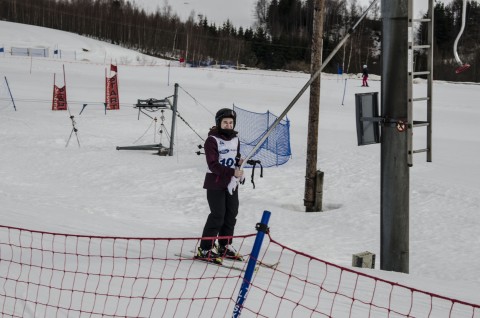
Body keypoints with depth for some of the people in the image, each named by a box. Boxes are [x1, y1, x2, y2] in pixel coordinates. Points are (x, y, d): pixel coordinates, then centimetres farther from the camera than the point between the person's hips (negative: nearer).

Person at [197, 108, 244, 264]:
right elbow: (213, 165, -19)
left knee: (231, 214, 10)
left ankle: (225, 246, 24)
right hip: (215, 183, -7)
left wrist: (239, 161, -1)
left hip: (231, 183, 7)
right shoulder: (212, 140, -12)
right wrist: (232, 172, -27)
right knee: (217, 215, -10)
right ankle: (205, 249, -3)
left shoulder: (235, 139, 10)